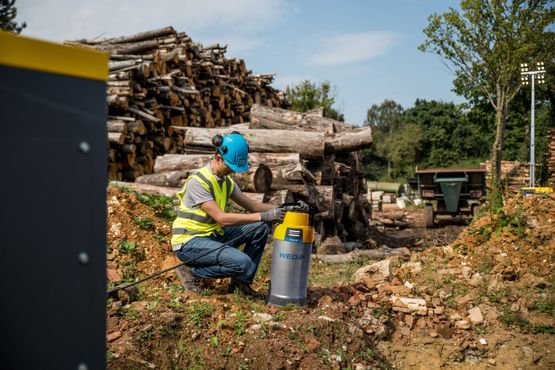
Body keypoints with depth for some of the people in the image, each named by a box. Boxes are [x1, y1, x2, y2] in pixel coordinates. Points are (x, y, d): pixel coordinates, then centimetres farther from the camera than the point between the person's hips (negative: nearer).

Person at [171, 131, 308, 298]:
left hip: (212, 236, 8)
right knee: (243, 263, -26)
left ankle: (242, 282, 4)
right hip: (188, 242, -8)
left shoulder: (226, 181, 6)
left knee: (260, 229, 0)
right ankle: (191, 271, -6)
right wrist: (263, 216, -28)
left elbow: (252, 205, 8)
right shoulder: (198, 181, -22)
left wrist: (285, 209, -5)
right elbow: (222, 218, -28)